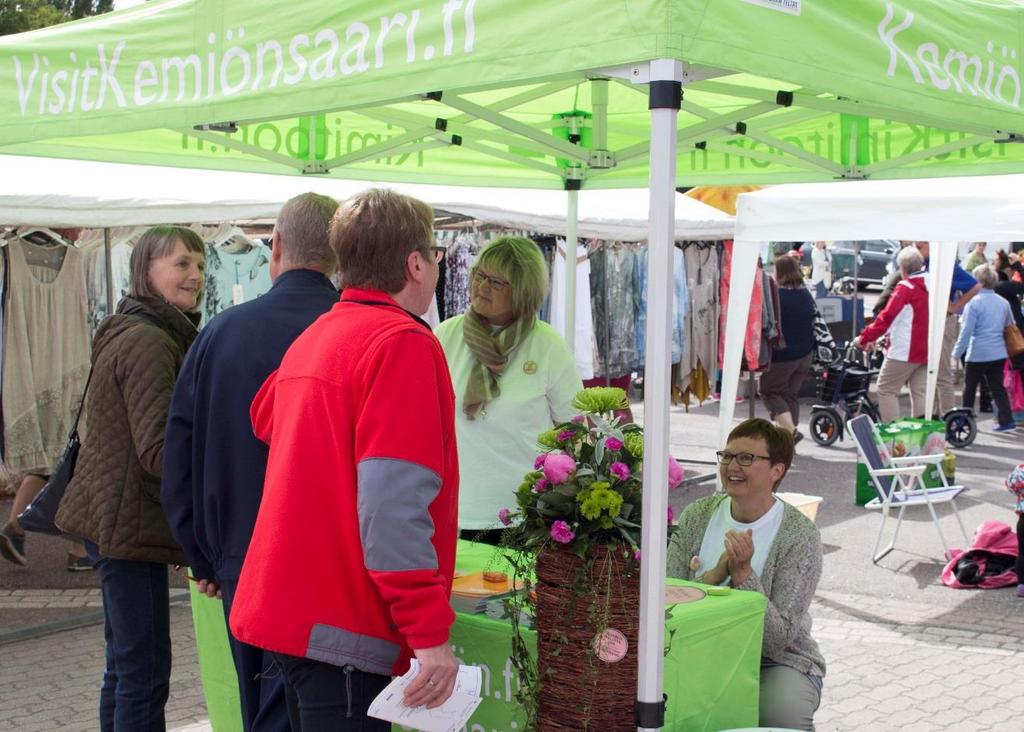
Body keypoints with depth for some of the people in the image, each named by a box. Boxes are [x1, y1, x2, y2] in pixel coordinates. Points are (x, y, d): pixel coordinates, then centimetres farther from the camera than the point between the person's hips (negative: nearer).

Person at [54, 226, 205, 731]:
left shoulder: (129, 332, 15)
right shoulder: (150, 342, -17)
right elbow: (159, 451, -23)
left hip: (111, 515, 11)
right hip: (129, 523, -11)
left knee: (126, 662, 18)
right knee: (145, 669, -6)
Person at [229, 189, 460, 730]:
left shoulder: (310, 340, 12)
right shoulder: (404, 342, -14)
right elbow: (395, 503, -22)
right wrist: (431, 634, -21)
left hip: (284, 606, 9)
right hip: (342, 629, -9)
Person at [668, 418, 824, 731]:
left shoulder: (800, 535, -12)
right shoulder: (697, 516, -2)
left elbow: (778, 641, -18)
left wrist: (742, 573, -29)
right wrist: (716, 574, -23)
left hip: (776, 663, -2)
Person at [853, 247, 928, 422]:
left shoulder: (905, 287, -13)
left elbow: (887, 317, -17)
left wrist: (865, 338, -11)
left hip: (904, 351, -7)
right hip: (926, 351, 7)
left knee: (886, 390, 3)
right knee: (920, 393, 10)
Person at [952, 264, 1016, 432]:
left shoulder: (974, 302, -12)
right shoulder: (1003, 302, 6)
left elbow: (966, 330, -13)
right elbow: (1010, 327, 18)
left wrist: (957, 352, -8)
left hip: (978, 354, -5)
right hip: (999, 353, 5)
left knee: (970, 388, 9)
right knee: (997, 387, 10)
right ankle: (1006, 419, 2)